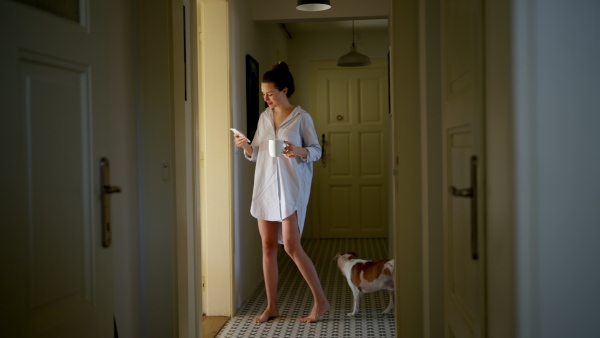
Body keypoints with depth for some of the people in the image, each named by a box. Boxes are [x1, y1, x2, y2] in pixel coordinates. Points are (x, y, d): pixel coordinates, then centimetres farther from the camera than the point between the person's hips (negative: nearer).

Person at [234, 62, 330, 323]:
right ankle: (271, 306, 15)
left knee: (291, 247, -9)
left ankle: (321, 301, 5)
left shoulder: (301, 117, -4)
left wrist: (299, 151, -22)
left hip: (291, 187, -5)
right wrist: (246, 147, -8)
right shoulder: (264, 117, 11)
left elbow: (317, 151, -2)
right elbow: (256, 155, 13)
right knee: (268, 246, 5)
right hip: (265, 186, 5)